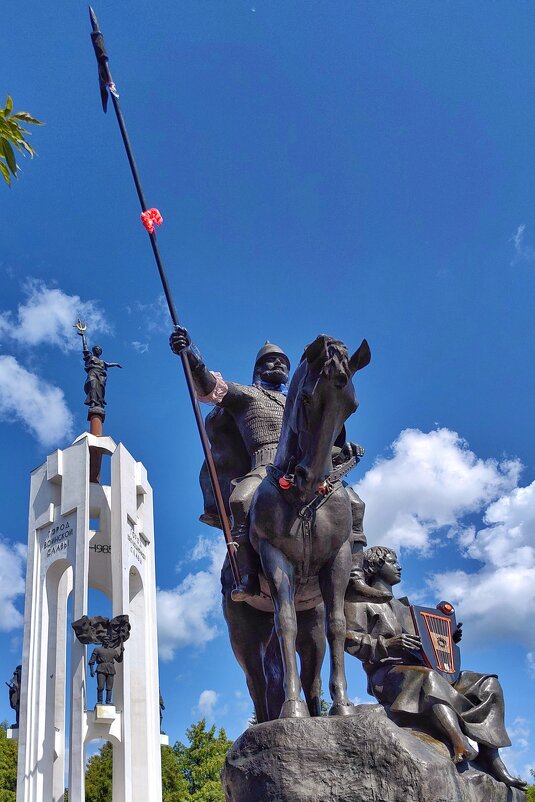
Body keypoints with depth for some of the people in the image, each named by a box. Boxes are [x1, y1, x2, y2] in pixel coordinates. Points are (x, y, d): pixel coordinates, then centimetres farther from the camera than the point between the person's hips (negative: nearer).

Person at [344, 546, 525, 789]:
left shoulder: (402, 607, 31)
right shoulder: (361, 600, 9)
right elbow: (349, 639, -7)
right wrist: (389, 644, -21)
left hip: (420, 669, 8)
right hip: (386, 673, -8)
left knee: (488, 685, -6)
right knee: (428, 678, -41)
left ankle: (490, 759, -20)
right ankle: (462, 745, -59)